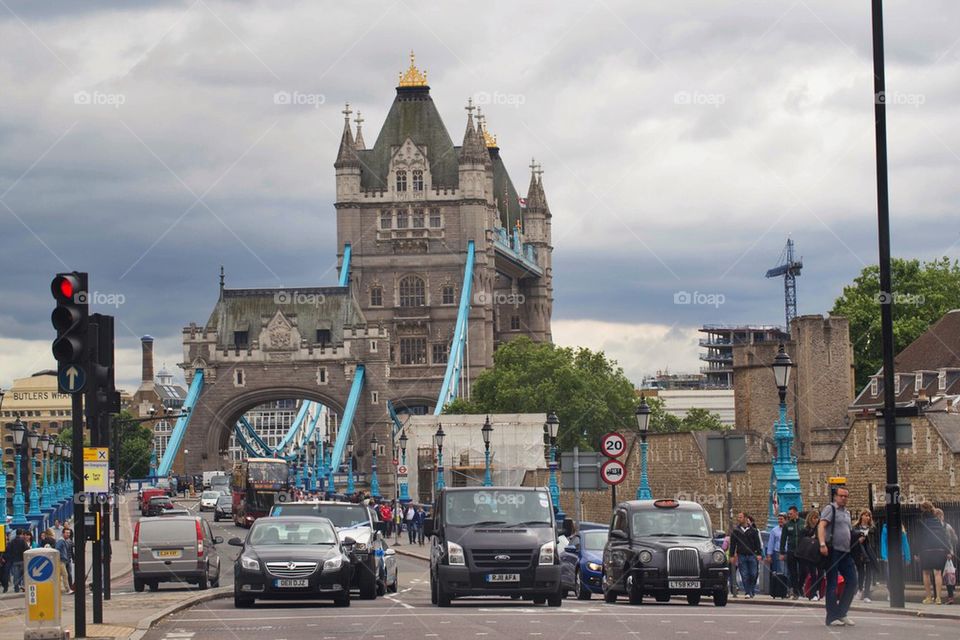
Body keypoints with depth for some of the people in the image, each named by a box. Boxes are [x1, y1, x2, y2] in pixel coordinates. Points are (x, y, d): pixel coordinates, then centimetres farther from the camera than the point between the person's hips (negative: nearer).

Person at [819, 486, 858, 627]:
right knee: (832, 584, -5)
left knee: (852, 581, 3)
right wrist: (822, 544, -28)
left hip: (845, 552, 8)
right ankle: (832, 617, -2)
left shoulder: (847, 513, 22)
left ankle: (842, 613, 12)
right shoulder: (830, 509, -2)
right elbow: (821, 526, -15)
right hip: (833, 551, -8)